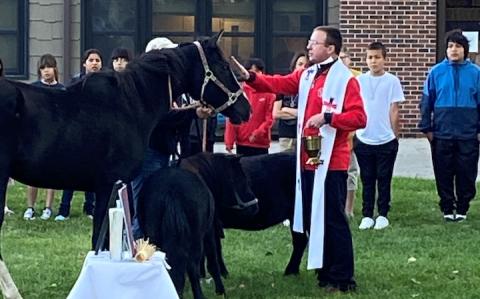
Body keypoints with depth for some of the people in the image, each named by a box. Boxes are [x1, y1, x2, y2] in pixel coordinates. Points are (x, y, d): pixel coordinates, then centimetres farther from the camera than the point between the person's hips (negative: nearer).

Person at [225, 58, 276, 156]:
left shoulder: (269, 93, -1)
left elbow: (270, 118, -5)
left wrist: (257, 133, -18)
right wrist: (229, 141, -5)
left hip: (261, 143, -1)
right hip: (242, 143, 1)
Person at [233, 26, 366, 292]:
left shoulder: (346, 80, -10)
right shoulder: (306, 75, 13)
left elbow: (359, 118, -16)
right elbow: (278, 84, 7)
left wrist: (327, 118, -24)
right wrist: (250, 77, -8)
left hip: (331, 163, -8)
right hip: (308, 160, 8)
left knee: (333, 220, -5)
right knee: (311, 219, 12)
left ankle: (343, 279, 2)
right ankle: (325, 272, 23)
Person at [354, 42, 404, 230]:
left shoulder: (392, 81, -3)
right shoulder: (359, 81, 2)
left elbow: (394, 110, 0)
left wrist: (395, 135, 1)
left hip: (386, 140, -2)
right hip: (363, 139, 2)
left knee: (384, 179, 6)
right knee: (367, 180, 8)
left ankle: (383, 215, 15)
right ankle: (367, 215, 14)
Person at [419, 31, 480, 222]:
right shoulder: (436, 72, -1)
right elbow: (426, 101, 2)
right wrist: (427, 128, 0)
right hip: (442, 134, 0)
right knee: (444, 174, 7)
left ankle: (462, 208, 20)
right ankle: (447, 208, 19)